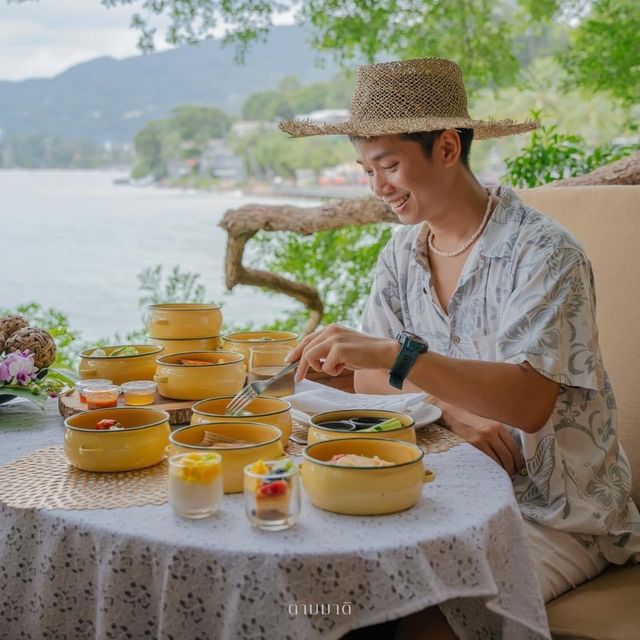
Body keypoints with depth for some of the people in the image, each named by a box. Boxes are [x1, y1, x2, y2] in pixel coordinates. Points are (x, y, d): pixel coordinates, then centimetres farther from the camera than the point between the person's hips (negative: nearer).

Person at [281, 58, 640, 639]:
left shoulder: (542, 253, -18)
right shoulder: (404, 253, 4)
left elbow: (530, 402, -30)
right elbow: (369, 379, 4)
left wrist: (395, 354, -39)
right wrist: (454, 408, -14)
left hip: (558, 519, -6)